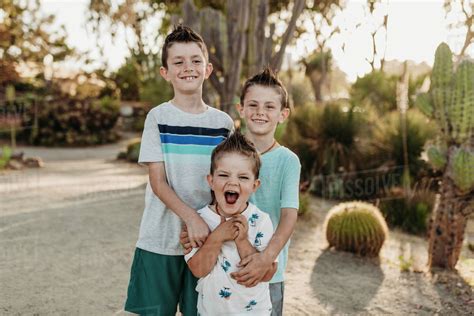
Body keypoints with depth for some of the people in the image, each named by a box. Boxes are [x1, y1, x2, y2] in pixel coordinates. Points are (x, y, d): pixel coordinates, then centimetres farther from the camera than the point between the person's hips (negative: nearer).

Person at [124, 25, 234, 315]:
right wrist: (191, 218, -21)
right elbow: (158, 182, -8)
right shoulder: (158, 117, -3)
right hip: (159, 240, -1)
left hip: (206, 238, 2)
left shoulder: (224, 123, 3)